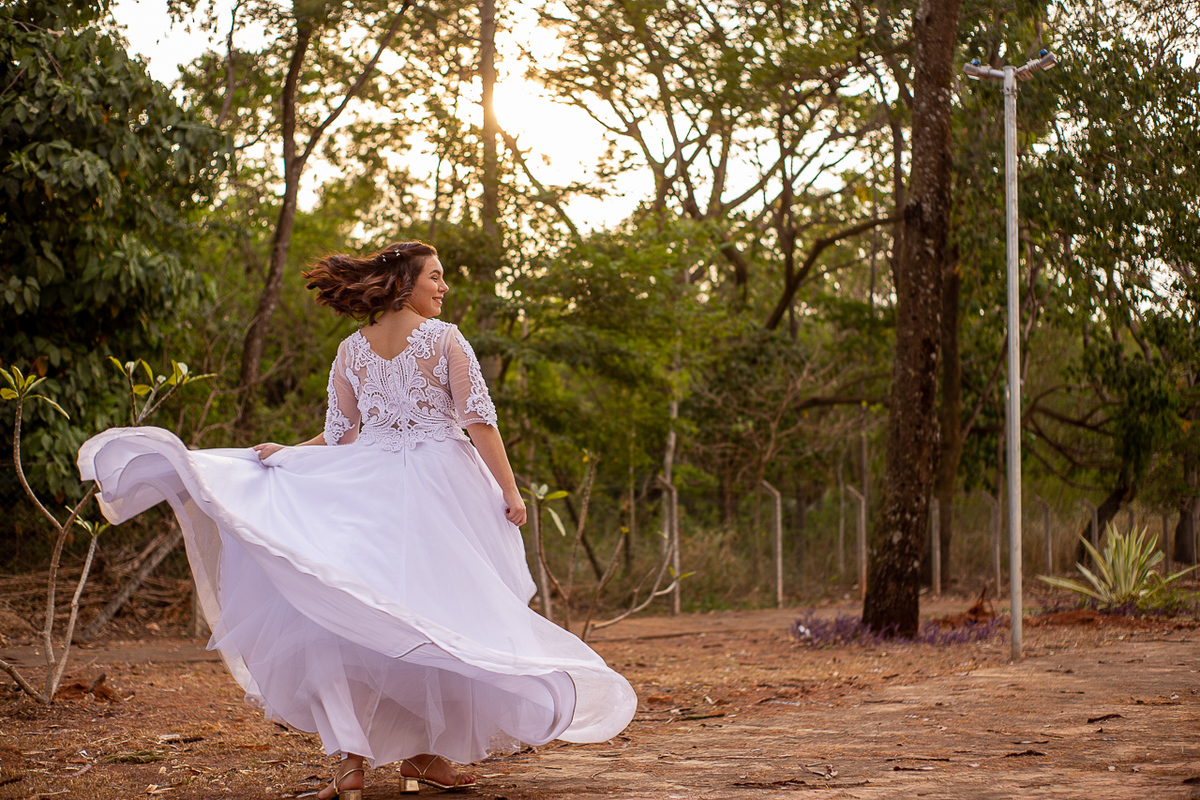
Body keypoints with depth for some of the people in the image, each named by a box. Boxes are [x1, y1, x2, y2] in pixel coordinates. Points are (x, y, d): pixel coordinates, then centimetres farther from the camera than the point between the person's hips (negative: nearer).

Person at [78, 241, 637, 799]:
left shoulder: (351, 351, 9)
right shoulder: (445, 338, -1)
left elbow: (340, 438, 6)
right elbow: (479, 420, -6)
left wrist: (286, 453, 18)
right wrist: (509, 489, -3)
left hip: (372, 485, 3)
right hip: (443, 483, -3)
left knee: (357, 612, 0)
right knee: (442, 609, 3)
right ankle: (422, 751, 4)